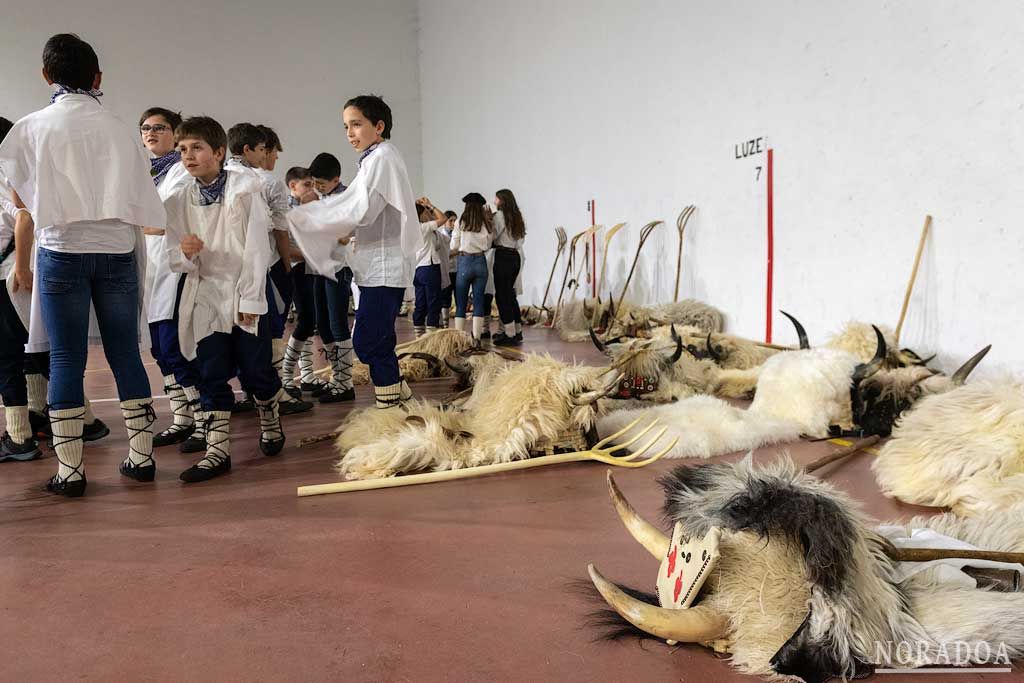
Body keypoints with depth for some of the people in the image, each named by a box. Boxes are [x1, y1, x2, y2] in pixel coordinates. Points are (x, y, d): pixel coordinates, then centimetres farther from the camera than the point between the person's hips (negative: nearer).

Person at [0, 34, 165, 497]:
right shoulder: (120, 130, 5)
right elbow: (142, 207, 3)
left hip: (62, 251, -1)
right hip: (117, 251, 2)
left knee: (66, 358, 3)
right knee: (125, 352, 7)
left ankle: (69, 470, 6)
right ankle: (141, 455, 12)